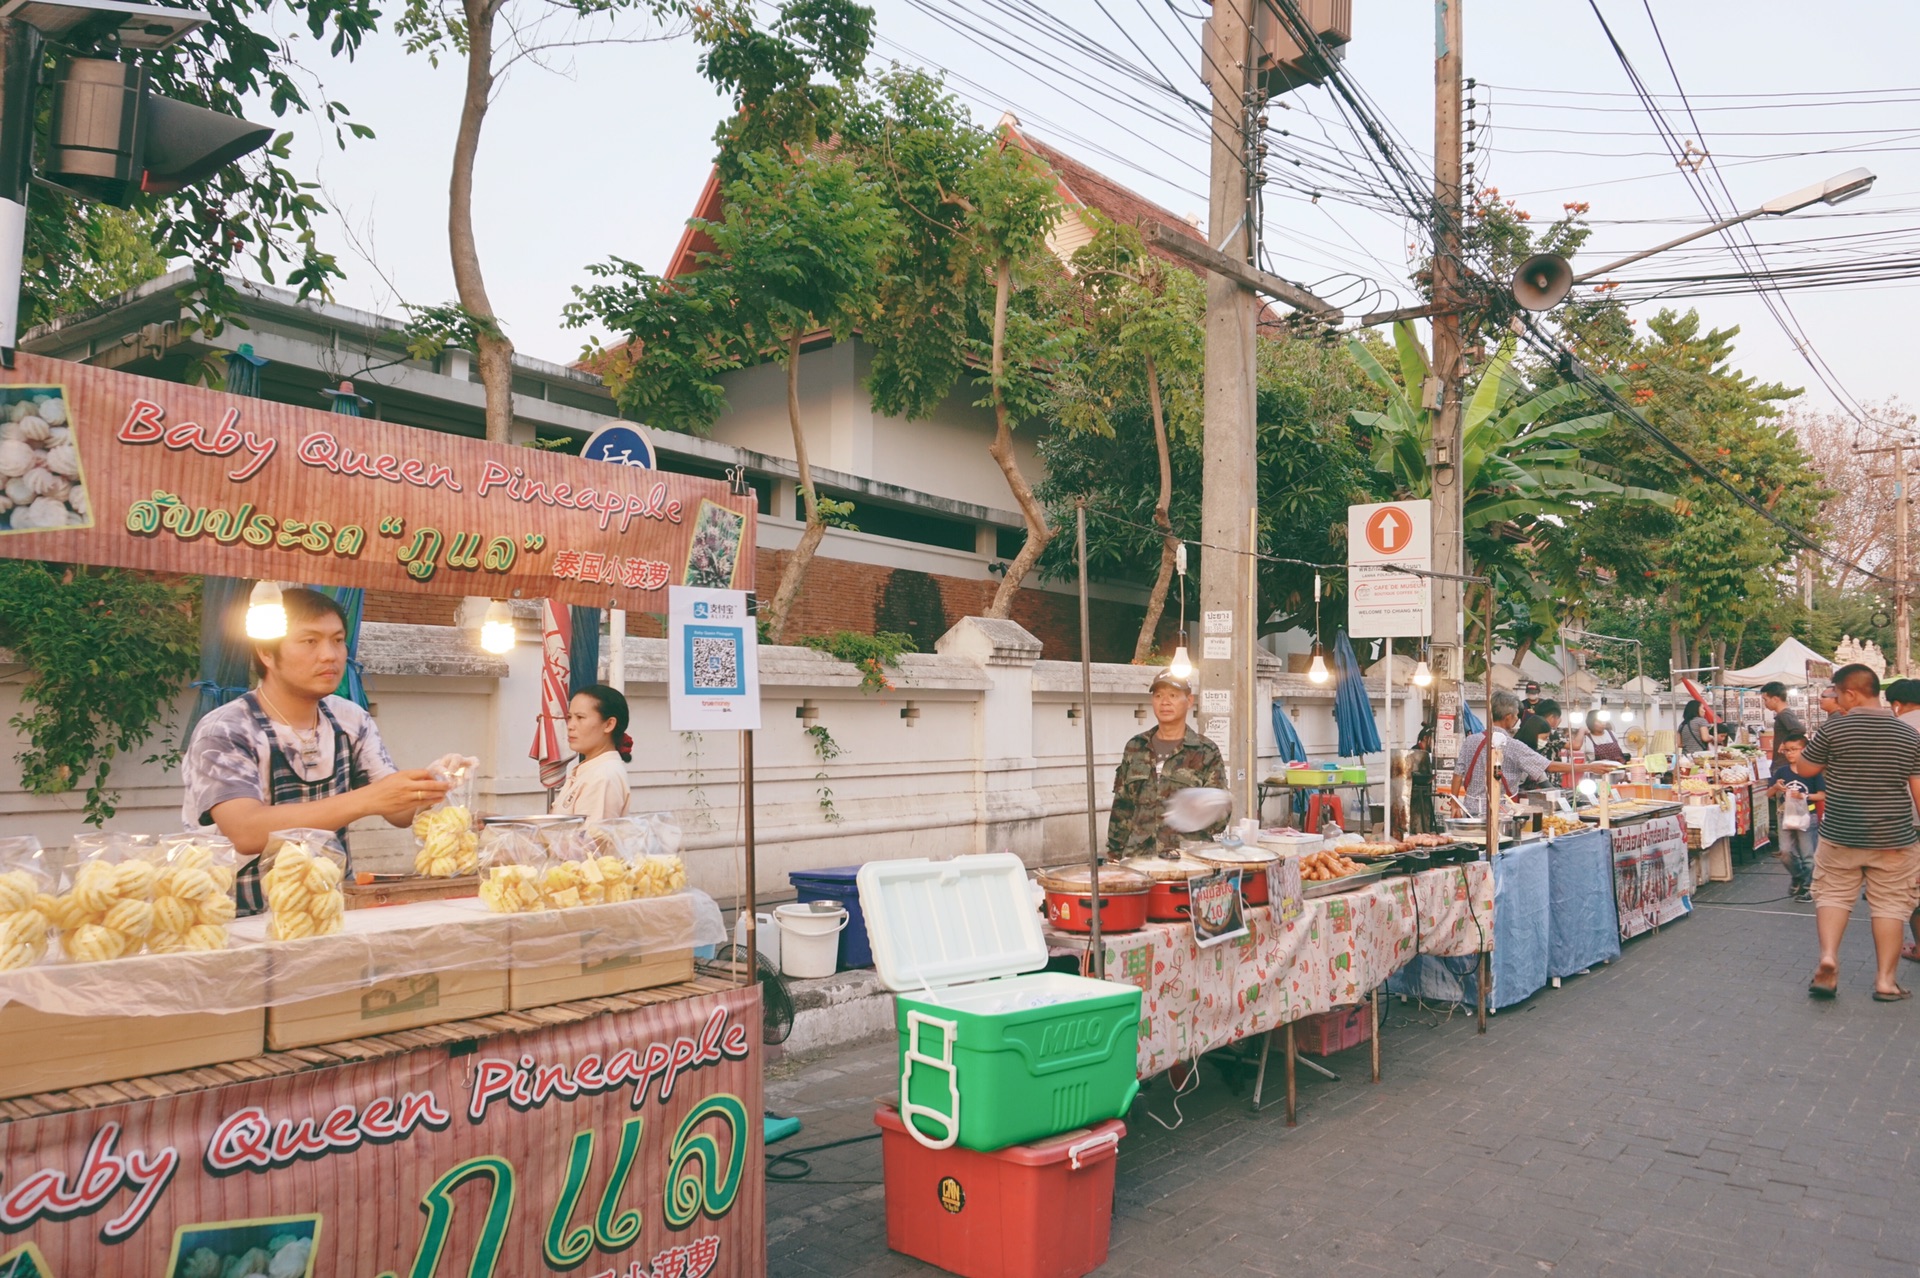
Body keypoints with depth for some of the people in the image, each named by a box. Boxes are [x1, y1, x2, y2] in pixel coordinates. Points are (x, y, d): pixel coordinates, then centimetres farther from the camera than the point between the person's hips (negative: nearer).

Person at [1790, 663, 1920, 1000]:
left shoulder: (1833, 728, -9)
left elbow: (1807, 769, 4)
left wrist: (1796, 755, 25)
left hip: (1840, 833, -1)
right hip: (1893, 836, 1)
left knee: (1832, 895, 12)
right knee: (1890, 904, 8)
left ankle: (1828, 957, -5)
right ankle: (1885, 979, 9)